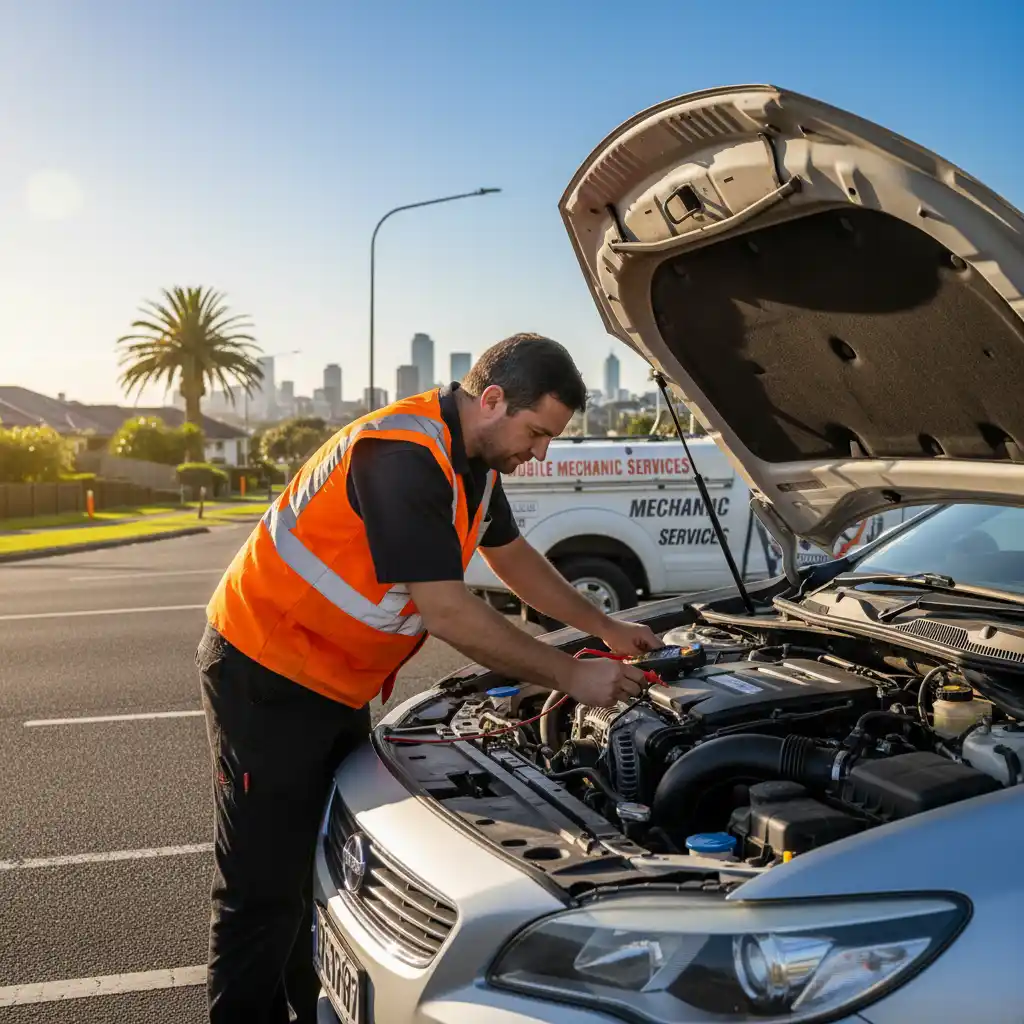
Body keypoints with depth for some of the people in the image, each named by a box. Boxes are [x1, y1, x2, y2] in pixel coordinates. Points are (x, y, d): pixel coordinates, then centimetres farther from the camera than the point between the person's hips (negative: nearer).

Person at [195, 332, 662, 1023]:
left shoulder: (475, 459, 3)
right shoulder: (403, 456, -27)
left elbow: (516, 558, 19)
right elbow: (449, 614, -27)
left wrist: (606, 628, 16)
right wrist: (572, 676, -18)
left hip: (338, 683, 9)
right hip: (267, 677, -9)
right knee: (266, 890, -2)